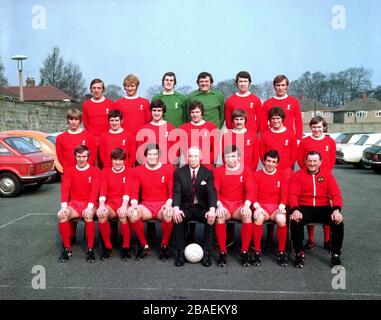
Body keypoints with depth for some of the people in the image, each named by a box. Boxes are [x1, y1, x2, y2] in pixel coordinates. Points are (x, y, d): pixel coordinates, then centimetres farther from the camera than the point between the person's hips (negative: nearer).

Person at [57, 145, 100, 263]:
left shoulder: (95, 171, 1)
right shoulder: (69, 171, 8)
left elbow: (95, 190, -11)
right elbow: (65, 189, -3)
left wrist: (90, 207, -26)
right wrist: (64, 207, -19)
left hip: (89, 203, -2)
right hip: (74, 203, 2)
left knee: (88, 215, -36)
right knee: (62, 215, -29)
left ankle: (90, 249, -21)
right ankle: (67, 248, -12)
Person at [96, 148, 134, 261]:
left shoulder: (129, 171, 4)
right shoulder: (105, 172, 11)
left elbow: (127, 190, -10)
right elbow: (103, 189, -3)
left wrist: (124, 205, -26)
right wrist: (101, 205, -21)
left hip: (124, 203, -2)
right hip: (110, 203, 2)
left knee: (123, 214, -36)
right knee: (101, 213, -31)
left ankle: (126, 246, -15)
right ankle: (107, 246, -13)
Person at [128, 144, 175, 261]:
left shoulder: (169, 169, 4)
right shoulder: (138, 170, 8)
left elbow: (172, 191, 0)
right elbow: (134, 192, 4)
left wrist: (168, 203, -19)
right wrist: (134, 204, -16)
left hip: (163, 205, -1)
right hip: (146, 205, 2)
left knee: (169, 214, -36)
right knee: (132, 213, -32)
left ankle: (164, 246, -8)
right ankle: (144, 246, -8)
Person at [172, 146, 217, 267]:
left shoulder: (208, 173, 0)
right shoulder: (179, 172, 1)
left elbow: (212, 193, -12)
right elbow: (177, 192, -9)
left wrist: (212, 209, -32)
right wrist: (176, 208, -30)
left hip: (202, 208, 0)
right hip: (185, 207, 0)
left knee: (211, 218, -29)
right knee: (177, 217, -30)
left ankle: (206, 252, -18)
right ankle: (180, 252, -20)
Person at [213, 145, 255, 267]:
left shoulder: (246, 170, 5)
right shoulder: (218, 171, 5)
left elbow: (250, 190, -4)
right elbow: (215, 191, -3)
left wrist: (246, 205, -22)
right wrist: (219, 205, -22)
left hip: (239, 204, 0)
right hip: (223, 204, 0)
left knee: (248, 215, -33)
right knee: (219, 215, -34)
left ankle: (245, 251, -20)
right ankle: (223, 252, -22)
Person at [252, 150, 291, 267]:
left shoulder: (283, 176, 11)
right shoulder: (256, 175, 7)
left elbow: (284, 194, 3)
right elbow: (253, 193, 0)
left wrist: (282, 206, -16)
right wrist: (257, 206, -18)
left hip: (276, 208, 1)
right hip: (261, 207, -1)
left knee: (281, 219, -34)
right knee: (258, 217, -36)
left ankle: (281, 252, -14)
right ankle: (257, 252, -22)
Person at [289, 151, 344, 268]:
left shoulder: (327, 174, 9)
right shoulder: (298, 175, 4)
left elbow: (336, 193, -1)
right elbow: (293, 194, -6)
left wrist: (336, 210, -20)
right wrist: (295, 210, -25)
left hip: (324, 208, 2)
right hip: (304, 207, -1)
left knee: (338, 221, -25)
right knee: (295, 221, -31)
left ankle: (335, 254, -4)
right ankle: (299, 253, -9)